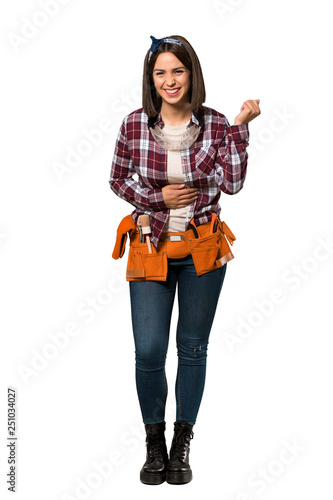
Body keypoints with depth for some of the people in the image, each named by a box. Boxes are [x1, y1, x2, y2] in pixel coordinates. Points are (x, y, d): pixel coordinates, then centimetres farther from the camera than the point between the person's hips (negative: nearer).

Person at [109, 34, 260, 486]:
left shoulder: (215, 124, -4)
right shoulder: (135, 125, -5)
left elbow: (232, 183, -13)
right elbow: (118, 180, 5)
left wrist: (240, 128, -18)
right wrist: (158, 198, -10)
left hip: (202, 249, 1)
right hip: (152, 246, 0)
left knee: (193, 348, 9)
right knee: (149, 351, -6)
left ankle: (182, 444, 26)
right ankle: (154, 443, 18)